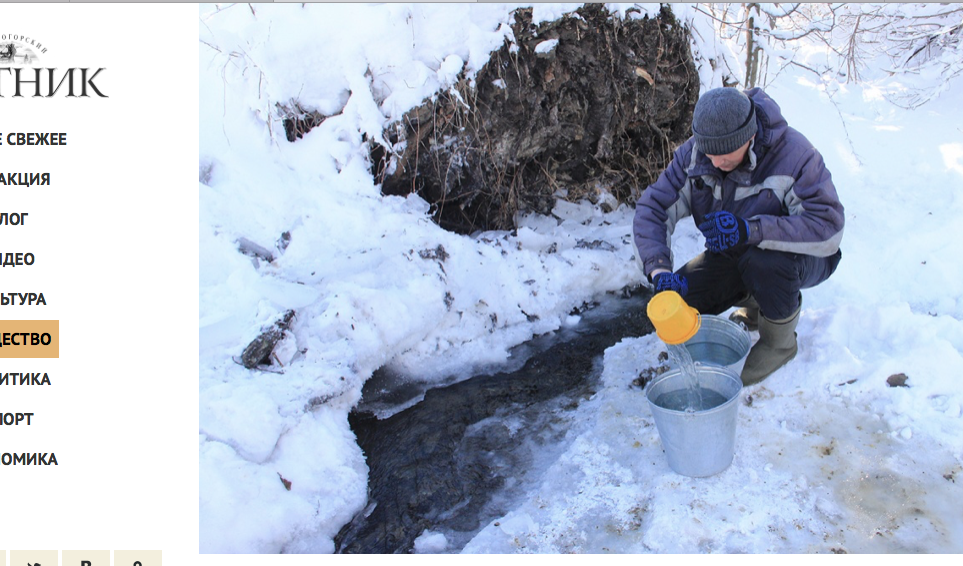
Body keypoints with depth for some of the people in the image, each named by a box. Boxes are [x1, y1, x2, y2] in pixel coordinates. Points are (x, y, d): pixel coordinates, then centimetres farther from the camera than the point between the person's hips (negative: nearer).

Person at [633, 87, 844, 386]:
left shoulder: (793, 154, -29)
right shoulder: (693, 153, -16)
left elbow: (828, 229, -36)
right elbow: (652, 207, -17)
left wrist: (751, 230, -50)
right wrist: (659, 270, -35)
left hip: (800, 256, -5)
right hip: (734, 257, 5)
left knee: (763, 260, -39)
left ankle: (780, 341, -8)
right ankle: (754, 304, 15)